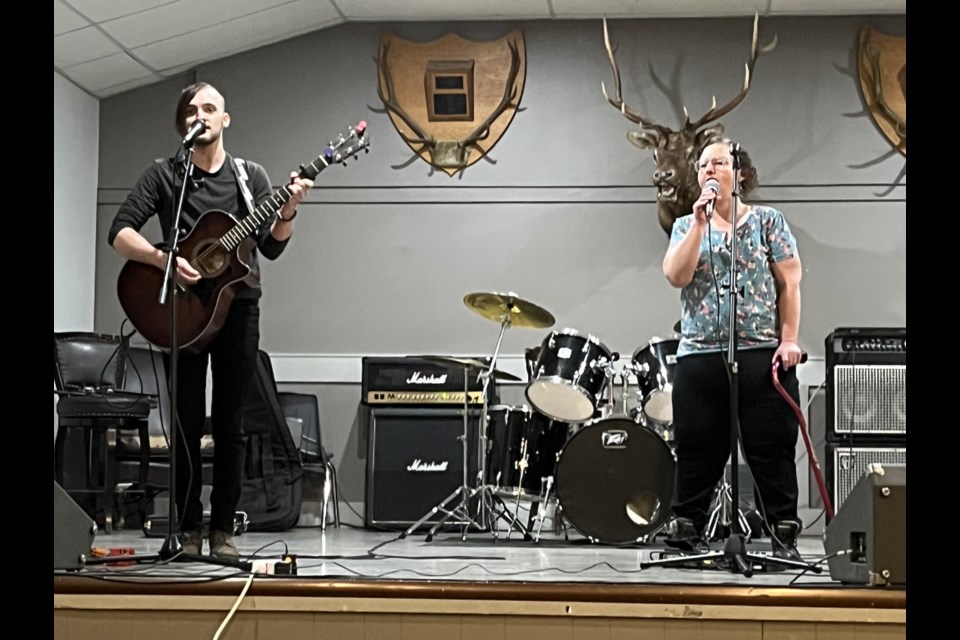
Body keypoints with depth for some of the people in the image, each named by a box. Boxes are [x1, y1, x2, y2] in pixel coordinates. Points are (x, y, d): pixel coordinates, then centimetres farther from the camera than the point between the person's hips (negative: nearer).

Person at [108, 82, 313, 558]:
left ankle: (223, 529, 9)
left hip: (237, 307, 1)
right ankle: (189, 530, 7)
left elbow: (271, 247, 1)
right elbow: (119, 233, -5)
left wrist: (288, 211, -17)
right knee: (187, 425, 0)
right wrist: (162, 259, -20)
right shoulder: (163, 174, 4)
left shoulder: (250, 176, 9)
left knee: (229, 425, 3)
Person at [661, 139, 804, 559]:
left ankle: (784, 535, 5)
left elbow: (789, 284, 2)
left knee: (771, 449, -1)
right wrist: (700, 223, -8)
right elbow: (676, 276, -5)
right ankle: (687, 532, 13)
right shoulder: (686, 226, 13)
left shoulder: (768, 221, 6)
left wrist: (789, 339, -7)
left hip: (762, 354, -2)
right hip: (699, 355, 2)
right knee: (697, 450, 5)